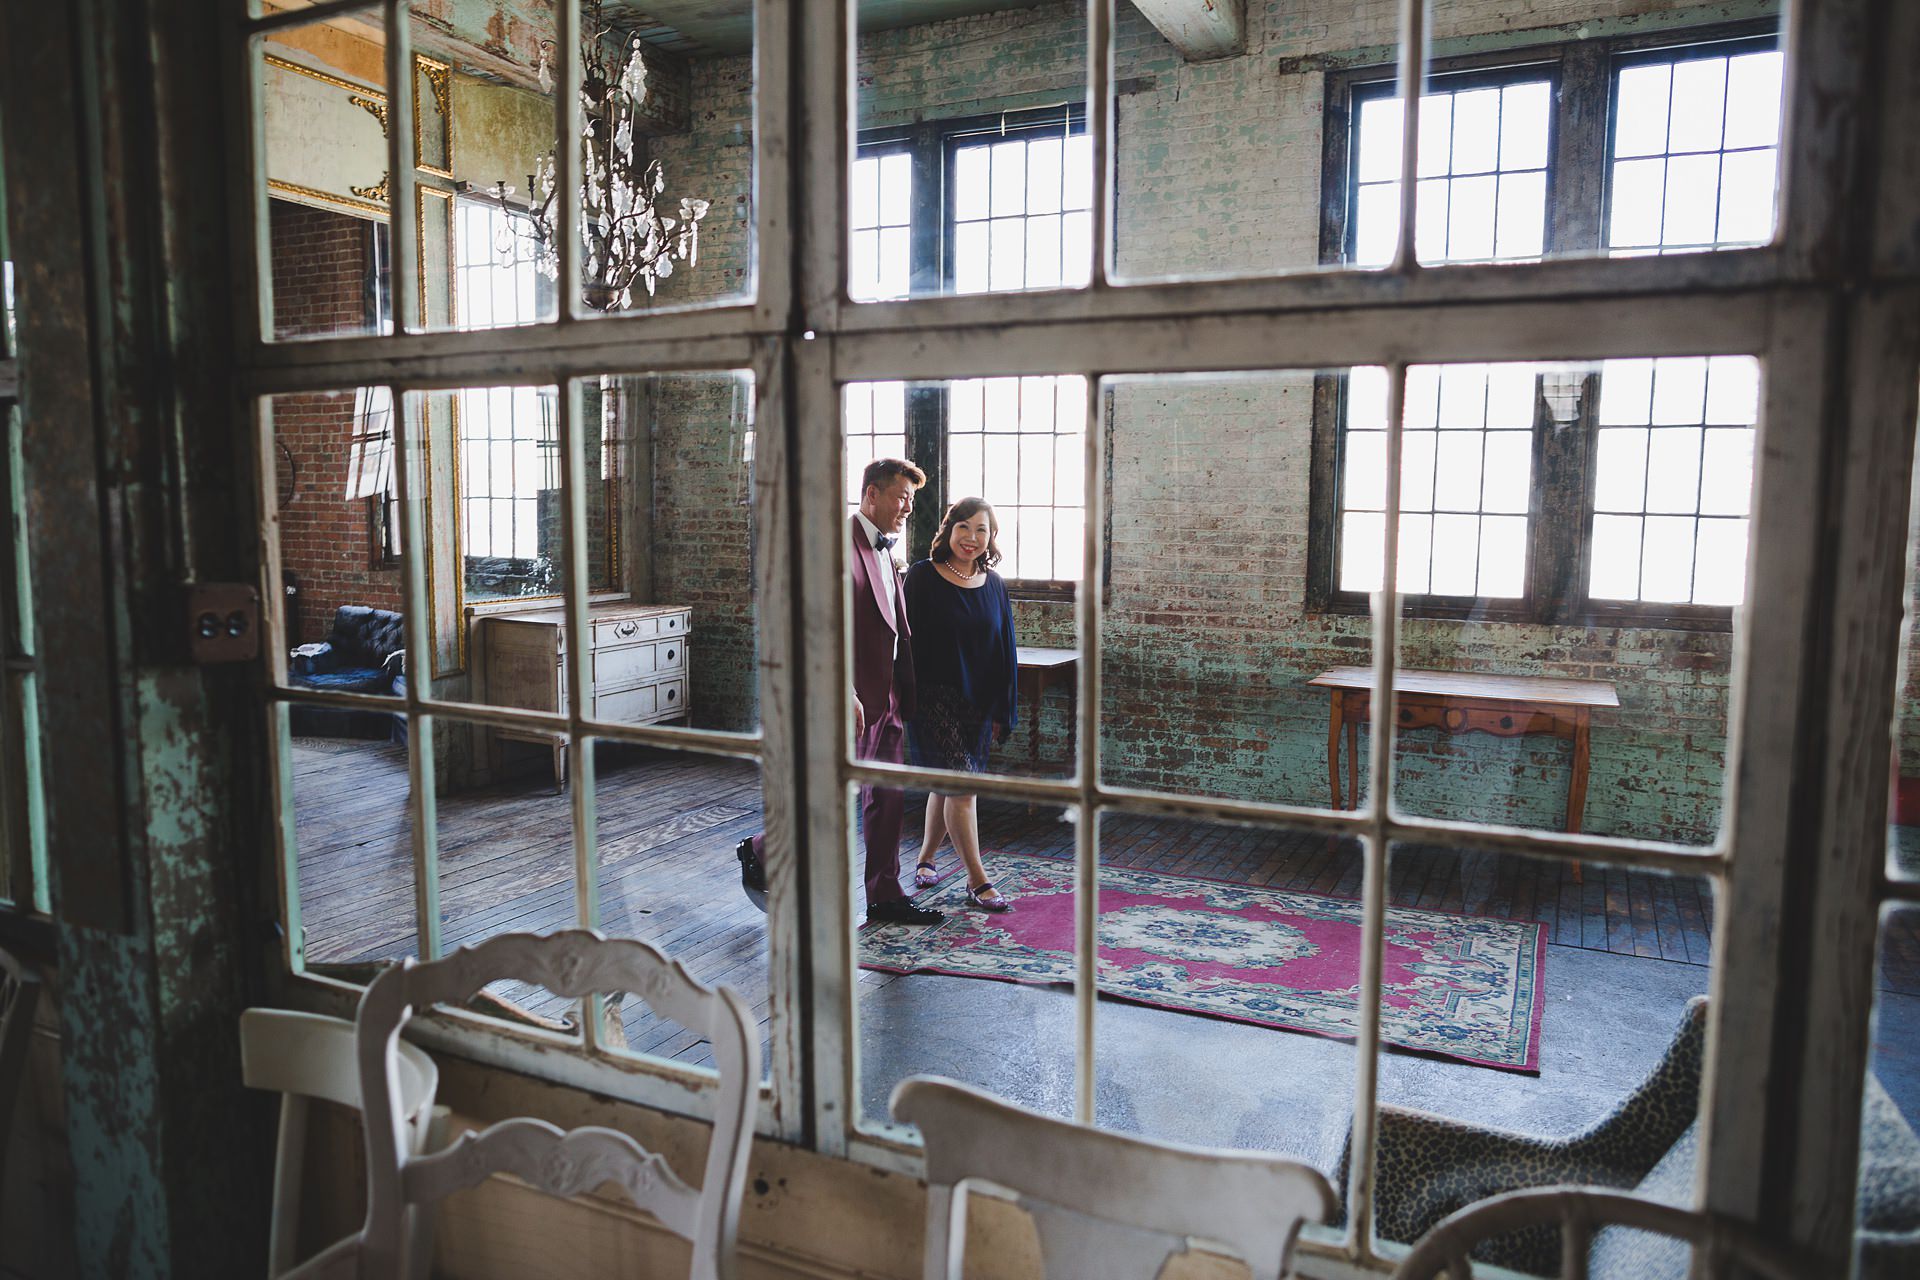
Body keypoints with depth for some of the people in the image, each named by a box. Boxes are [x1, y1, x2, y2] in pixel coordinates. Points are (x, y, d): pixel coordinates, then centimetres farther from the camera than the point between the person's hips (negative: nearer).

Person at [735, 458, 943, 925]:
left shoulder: (883, 550, 16)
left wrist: (907, 694, 15)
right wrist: (844, 693, -24)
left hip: (887, 697, 9)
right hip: (853, 699, -9)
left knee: (888, 799, 11)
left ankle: (885, 896, 21)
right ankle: (759, 854, 19)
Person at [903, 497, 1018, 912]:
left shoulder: (994, 585, 7)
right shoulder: (923, 577, -6)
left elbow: (1005, 649, 10)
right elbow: (908, 639, -8)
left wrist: (1001, 711, 8)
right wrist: (908, 699, -12)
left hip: (978, 703, 5)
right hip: (934, 697, -5)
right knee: (961, 783, -9)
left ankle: (926, 858, 34)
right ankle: (977, 881, -1)